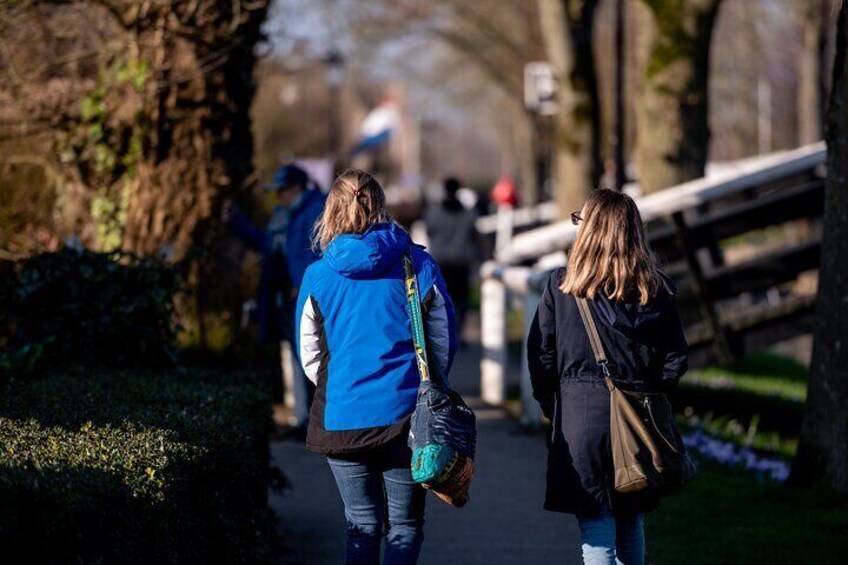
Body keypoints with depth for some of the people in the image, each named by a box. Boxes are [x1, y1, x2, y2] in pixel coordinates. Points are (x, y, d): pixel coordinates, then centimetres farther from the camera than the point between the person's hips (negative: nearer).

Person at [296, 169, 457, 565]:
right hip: (406, 415, -1)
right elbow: (444, 344, 3)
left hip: (342, 417, 1)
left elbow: (310, 358, 5)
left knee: (362, 525, 13)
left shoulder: (318, 276, -3)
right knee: (405, 525, 8)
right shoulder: (418, 265, -4)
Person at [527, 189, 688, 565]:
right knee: (630, 526, 17)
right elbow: (675, 361, 2)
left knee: (596, 533, -2)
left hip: (580, 419, -3)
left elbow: (540, 356, -4)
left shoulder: (561, 287, -6)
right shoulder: (656, 290, 1)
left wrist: (552, 407, 10)